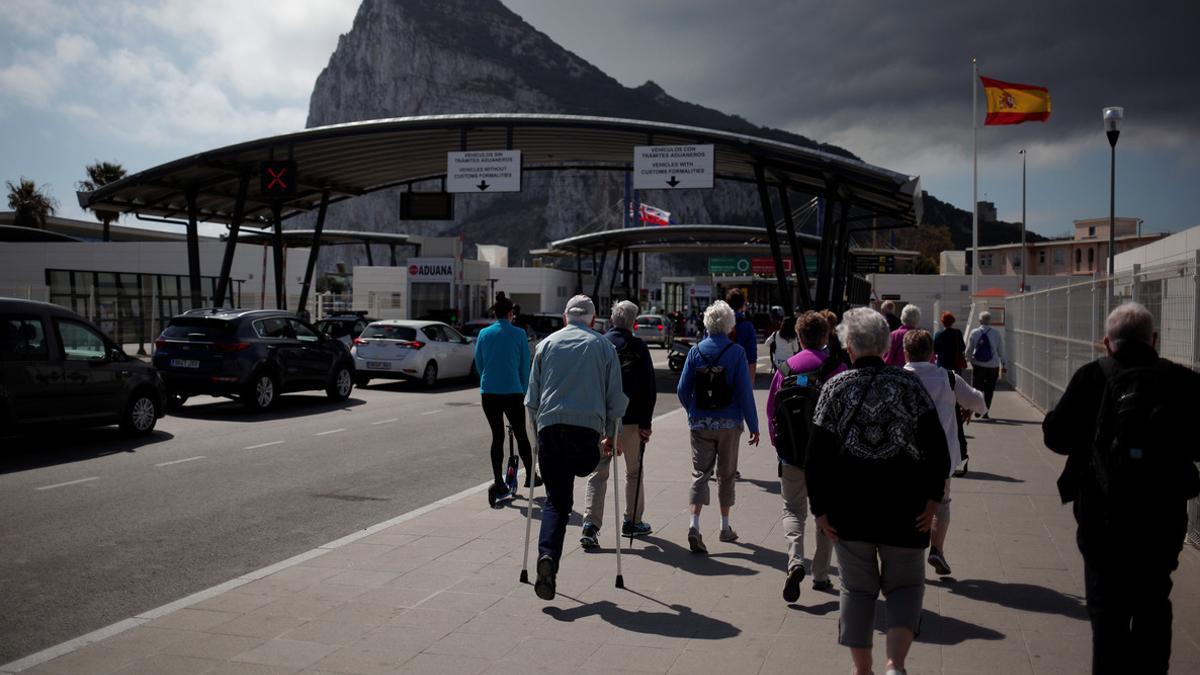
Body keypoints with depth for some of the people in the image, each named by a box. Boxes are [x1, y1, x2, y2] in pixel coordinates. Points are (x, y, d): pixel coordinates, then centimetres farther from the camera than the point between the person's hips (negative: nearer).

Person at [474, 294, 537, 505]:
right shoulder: (519, 334, -3)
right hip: (512, 392, -2)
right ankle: (530, 475, 25)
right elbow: (524, 366, 1)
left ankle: (499, 484, 3)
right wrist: (524, 391, 12)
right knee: (521, 434, 12)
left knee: (497, 436, 7)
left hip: (488, 392, 2)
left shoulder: (484, 334, 4)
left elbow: (478, 364, 12)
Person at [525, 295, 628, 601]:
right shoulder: (603, 345, 11)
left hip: (549, 425, 3)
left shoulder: (546, 344, 16)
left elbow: (532, 397, 16)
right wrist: (609, 437, 18)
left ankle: (547, 556, -13)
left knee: (555, 501, 4)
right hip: (586, 426, -2)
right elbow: (615, 398, 10)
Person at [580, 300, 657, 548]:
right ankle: (632, 522, 24)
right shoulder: (638, 347, -5)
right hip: (630, 420, -2)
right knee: (634, 471, 15)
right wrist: (645, 423, -3)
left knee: (598, 472, 5)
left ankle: (591, 524, -7)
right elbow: (649, 388, -8)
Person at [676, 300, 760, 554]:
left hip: (700, 424, 1)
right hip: (729, 423, -1)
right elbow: (745, 391, -10)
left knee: (700, 473, 4)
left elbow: (682, 389, 0)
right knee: (726, 474, 14)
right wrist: (753, 425, -4)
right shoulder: (736, 352, -8)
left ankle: (694, 523, -14)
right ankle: (725, 527, 23)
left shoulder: (696, 351, -1)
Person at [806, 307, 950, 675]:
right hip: (902, 506, 0)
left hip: (849, 508, 0)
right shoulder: (908, 384, -1)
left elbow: (817, 454, -6)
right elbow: (937, 446, -6)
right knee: (904, 585, 14)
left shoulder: (835, 387, -3)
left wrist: (820, 507, -1)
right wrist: (933, 498, -2)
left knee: (857, 588, 13)